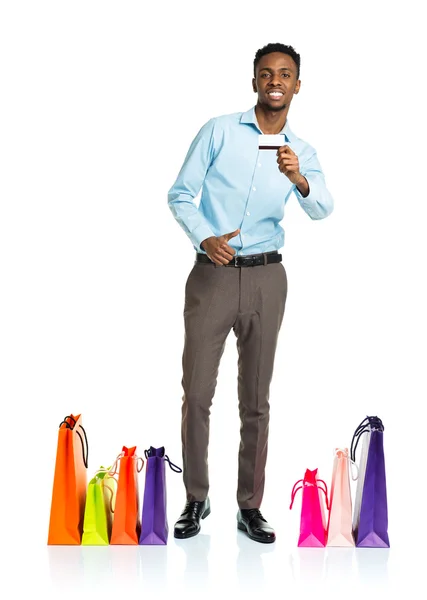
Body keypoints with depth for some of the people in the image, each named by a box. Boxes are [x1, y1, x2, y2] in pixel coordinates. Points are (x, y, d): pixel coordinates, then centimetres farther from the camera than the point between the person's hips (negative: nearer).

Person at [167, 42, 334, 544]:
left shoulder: (303, 152, 8)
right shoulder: (219, 131, 0)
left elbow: (322, 210, -9)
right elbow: (181, 193, -1)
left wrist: (298, 178, -29)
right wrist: (204, 237, -18)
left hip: (266, 279, 2)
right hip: (212, 274, -2)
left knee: (256, 399, 7)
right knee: (196, 393, 0)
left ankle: (250, 506, 16)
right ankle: (196, 500, 15)